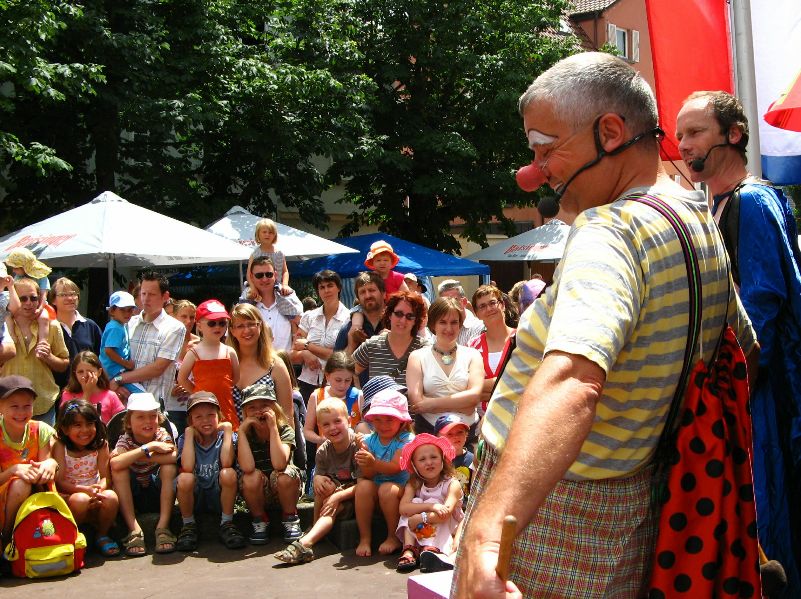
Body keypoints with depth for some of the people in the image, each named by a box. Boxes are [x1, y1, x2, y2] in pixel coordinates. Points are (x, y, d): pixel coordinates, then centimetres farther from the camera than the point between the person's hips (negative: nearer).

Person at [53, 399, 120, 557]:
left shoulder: (101, 445, 1)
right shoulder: (60, 446, -6)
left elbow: (105, 477, -5)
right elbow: (59, 481, -14)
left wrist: (98, 489, -30)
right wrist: (85, 489, -30)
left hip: (94, 497, 3)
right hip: (67, 496, -2)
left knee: (111, 497, -30)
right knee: (80, 500, -37)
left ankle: (102, 536, -2)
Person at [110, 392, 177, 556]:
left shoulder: (162, 435, -6)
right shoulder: (125, 440, -8)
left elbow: (173, 456, -31)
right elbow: (115, 463, -34)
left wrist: (133, 456, -24)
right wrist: (148, 447, -32)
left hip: (160, 495, 0)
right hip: (131, 497, 0)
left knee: (169, 467, -24)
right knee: (120, 469, -25)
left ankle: (163, 527, -28)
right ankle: (134, 530, -30)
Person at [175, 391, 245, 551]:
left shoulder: (225, 436, -3)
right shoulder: (185, 439, -2)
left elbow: (226, 463, -24)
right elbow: (187, 468, -22)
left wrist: (228, 430, -16)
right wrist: (189, 433, -15)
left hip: (219, 497, 0)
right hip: (194, 499, 0)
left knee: (229, 473, -30)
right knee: (185, 478, -31)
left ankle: (226, 524, -11)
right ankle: (188, 526, -6)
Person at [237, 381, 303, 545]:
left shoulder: (285, 430, -13)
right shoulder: (245, 435, -9)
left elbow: (279, 464, -33)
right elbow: (247, 468, -29)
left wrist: (273, 427, -30)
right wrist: (242, 430, -26)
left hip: (285, 489, -1)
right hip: (257, 493, 1)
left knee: (285, 474, -32)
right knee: (252, 477, -30)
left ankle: (290, 518, -5)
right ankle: (259, 520, -4)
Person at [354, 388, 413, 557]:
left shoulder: (406, 440, -11)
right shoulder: (369, 440, 2)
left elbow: (395, 467, -24)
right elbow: (369, 474, -6)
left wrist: (374, 463, -41)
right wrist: (364, 463, -29)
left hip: (400, 486, -4)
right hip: (375, 485, 4)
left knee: (387, 489, -34)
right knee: (363, 485, -26)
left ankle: (394, 537, -13)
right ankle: (364, 538, -19)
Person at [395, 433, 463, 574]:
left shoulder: (452, 484, -13)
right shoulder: (413, 484, -3)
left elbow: (446, 513, -28)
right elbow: (403, 508, -22)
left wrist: (419, 519, -29)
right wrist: (431, 506, -35)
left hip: (447, 532, -3)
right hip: (419, 536, 3)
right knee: (415, 502, -18)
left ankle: (430, 549, -40)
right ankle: (409, 549, -30)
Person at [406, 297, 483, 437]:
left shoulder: (472, 355, 13)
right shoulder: (418, 357, 9)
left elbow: (475, 395, -2)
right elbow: (416, 402, -4)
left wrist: (433, 403, -8)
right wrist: (461, 404, -6)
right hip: (428, 430, -1)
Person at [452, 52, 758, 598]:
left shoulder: (612, 231, -26)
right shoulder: (702, 221, 5)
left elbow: (571, 380, -45)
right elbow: (749, 350, 20)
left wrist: (484, 536, -57)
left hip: (553, 517, -9)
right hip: (626, 506, 9)